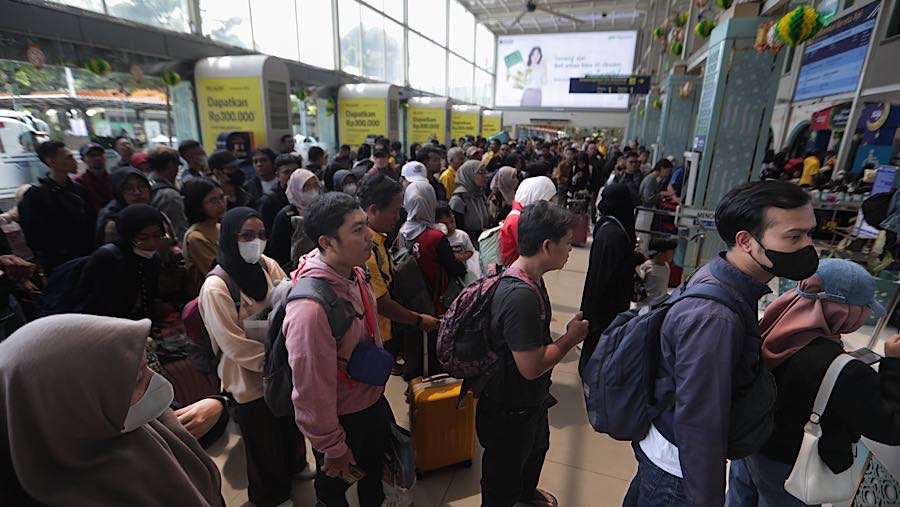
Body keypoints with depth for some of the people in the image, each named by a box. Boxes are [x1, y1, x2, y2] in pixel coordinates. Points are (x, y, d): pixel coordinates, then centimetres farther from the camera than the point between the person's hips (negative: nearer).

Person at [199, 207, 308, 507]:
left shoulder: (269, 266, -9)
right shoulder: (216, 287, -23)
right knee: (264, 442, 19)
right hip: (251, 379, -4)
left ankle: (294, 467, 56)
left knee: (290, 425, 27)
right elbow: (236, 346, -21)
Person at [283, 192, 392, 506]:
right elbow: (313, 390, -27)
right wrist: (333, 448, -14)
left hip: (373, 402, 7)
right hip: (344, 419, -7)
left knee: (375, 471, 32)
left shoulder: (353, 273, -9)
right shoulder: (310, 307, -37)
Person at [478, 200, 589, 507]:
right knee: (503, 482, 17)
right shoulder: (521, 296, -37)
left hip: (531, 399, 11)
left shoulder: (530, 279, -3)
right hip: (510, 410, -10)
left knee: (537, 448, 36)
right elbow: (532, 367, -31)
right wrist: (571, 338, -20)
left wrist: (567, 335, 1)